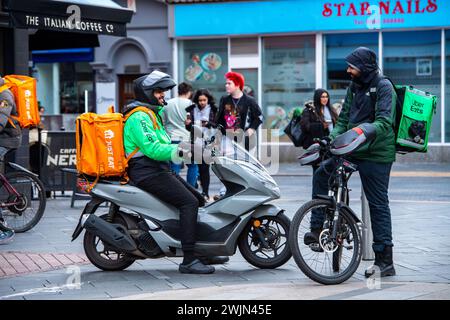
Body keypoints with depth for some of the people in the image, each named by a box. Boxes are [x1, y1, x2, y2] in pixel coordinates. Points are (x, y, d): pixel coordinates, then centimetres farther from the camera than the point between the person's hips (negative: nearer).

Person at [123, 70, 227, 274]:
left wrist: (188, 148, 15)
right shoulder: (139, 117, -12)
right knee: (189, 203, -22)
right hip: (147, 173, -11)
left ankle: (203, 253, 15)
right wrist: (181, 150, -28)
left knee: (198, 199, 9)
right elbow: (152, 149, -23)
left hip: (160, 170, 11)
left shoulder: (152, 114, 22)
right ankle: (188, 260, -26)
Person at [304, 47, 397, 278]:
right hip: (353, 150, 8)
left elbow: (385, 122, -22)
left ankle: (385, 261, 0)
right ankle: (317, 228, 10)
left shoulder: (383, 86, -11)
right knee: (321, 173, 4)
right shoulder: (354, 87, 14)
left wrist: (366, 130, -40)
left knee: (378, 204, -4)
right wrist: (332, 138, -4)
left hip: (376, 154, -8)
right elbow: (344, 119, 14)